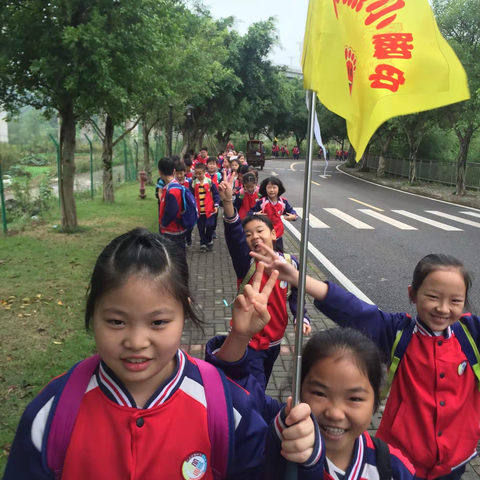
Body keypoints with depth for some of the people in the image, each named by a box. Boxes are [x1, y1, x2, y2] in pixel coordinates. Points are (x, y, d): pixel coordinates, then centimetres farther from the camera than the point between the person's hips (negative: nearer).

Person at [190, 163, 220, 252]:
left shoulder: (210, 182, -4)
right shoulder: (193, 183, 1)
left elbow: (216, 194, 1)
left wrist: (216, 205, -6)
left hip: (209, 210, -2)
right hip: (199, 210, 2)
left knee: (210, 226, -6)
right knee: (201, 228, 7)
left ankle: (209, 241, 18)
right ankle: (203, 243, 21)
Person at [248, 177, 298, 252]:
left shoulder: (283, 202, -8)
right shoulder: (261, 202, -15)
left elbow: (290, 210, 5)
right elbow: (250, 212, -9)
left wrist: (293, 216, -16)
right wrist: (255, 214, -30)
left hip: (278, 234, 2)